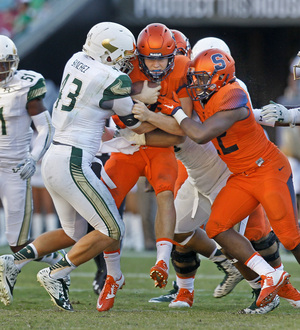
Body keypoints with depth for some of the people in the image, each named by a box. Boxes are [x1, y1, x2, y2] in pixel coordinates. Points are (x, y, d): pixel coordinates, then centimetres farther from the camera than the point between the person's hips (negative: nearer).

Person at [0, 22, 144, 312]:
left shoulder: (77, 61, 8)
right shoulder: (114, 81, -12)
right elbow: (137, 125, 2)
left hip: (53, 158, 9)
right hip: (73, 163, -9)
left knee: (73, 234, 21)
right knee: (111, 231, -1)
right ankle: (55, 275, -2)